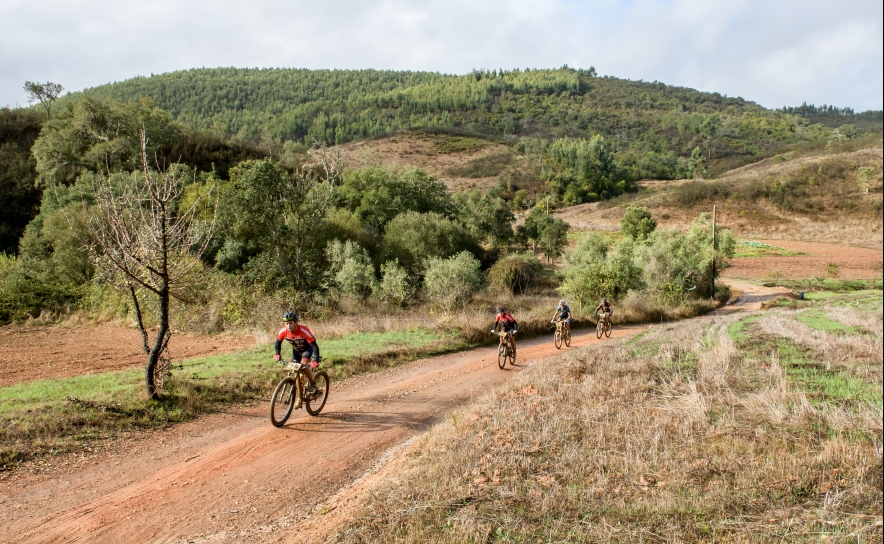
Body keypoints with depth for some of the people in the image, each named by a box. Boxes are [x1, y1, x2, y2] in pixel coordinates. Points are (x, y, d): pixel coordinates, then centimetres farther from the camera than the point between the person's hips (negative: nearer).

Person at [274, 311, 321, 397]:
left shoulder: (303, 330, -37)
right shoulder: (283, 331, -24)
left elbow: (314, 346, -38)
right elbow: (278, 342, -3)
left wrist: (316, 361, -48)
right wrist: (277, 354, -19)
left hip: (308, 348, -5)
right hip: (296, 349, 5)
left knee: (304, 364, -27)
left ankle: (313, 385, -5)